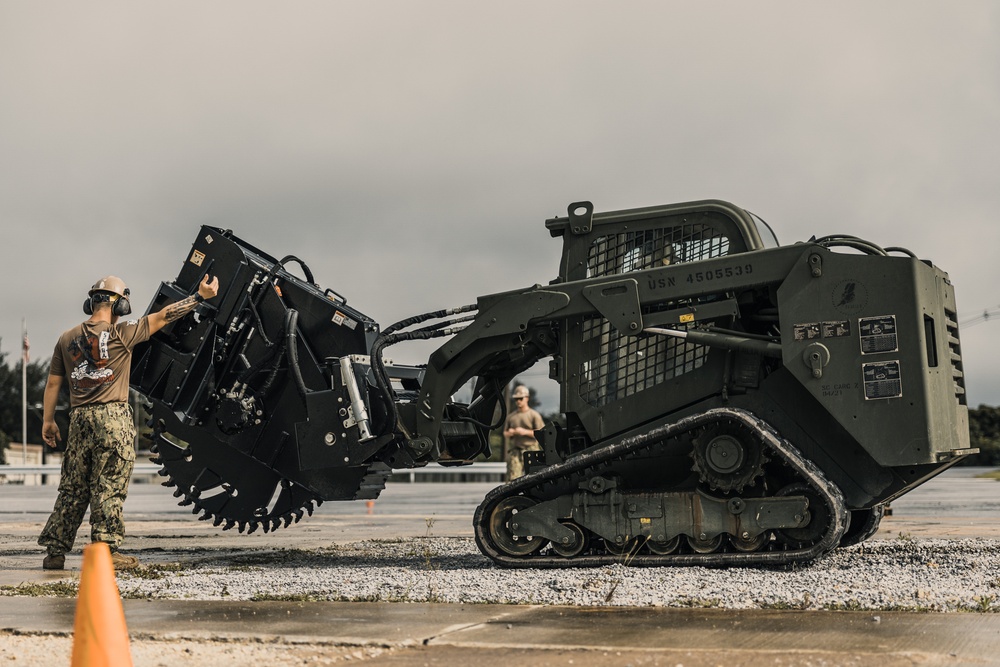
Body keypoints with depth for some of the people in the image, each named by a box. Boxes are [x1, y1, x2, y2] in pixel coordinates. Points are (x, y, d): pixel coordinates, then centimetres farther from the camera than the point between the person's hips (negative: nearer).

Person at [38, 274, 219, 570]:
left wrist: (48, 420, 19)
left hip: (80, 419, 5)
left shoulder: (67, 338, 10)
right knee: (109, 488, -1)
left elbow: (52, 383, 12)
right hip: (113, 417, -5)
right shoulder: (121, 333, -4)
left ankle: (55, 552, 14)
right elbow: (163, 316, -1)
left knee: (72, 489, 11)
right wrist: (200, 296, 5)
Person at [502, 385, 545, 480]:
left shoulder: (534, 415, 2)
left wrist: (525, 432, -14)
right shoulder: (511, 416, 16)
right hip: (515, 451, 3)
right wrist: (509, 433, -1)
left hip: (530, 451, -3)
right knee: (512, 478, -10)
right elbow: (505, 433, 23)